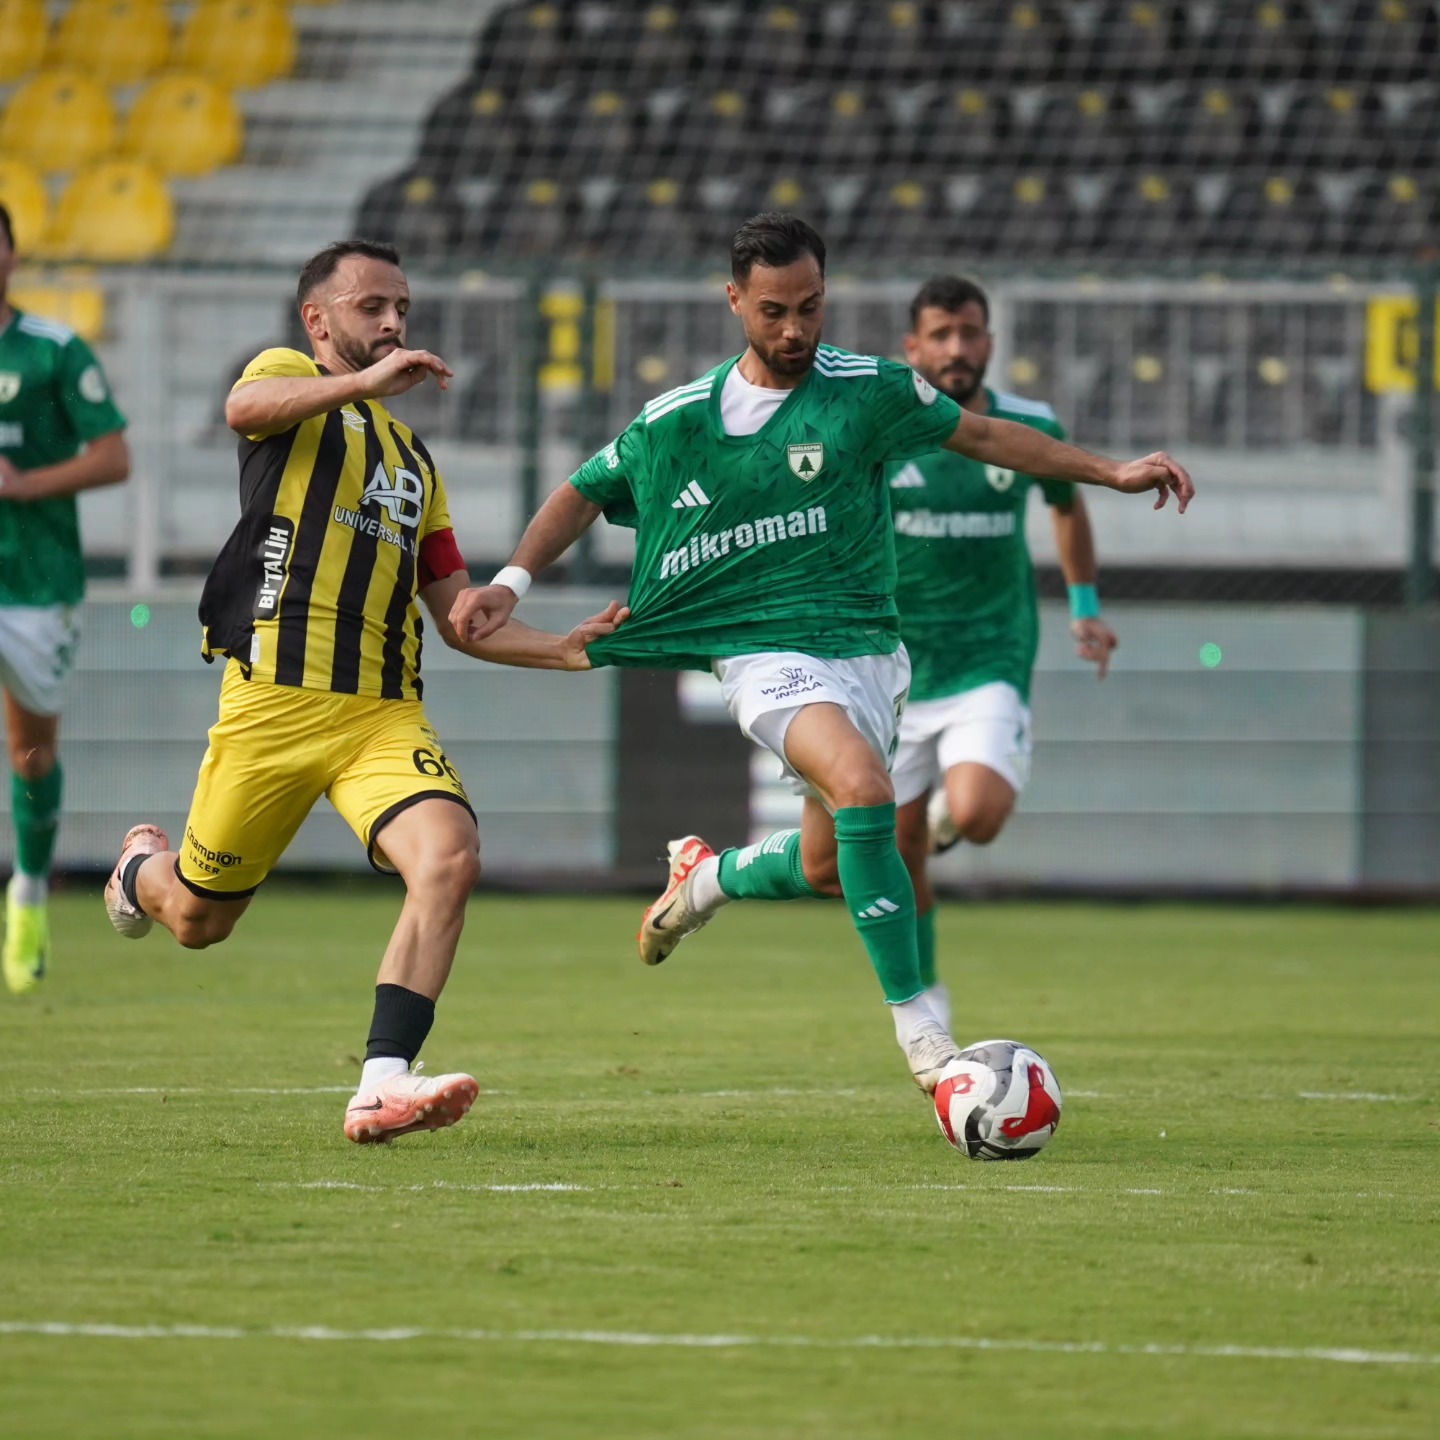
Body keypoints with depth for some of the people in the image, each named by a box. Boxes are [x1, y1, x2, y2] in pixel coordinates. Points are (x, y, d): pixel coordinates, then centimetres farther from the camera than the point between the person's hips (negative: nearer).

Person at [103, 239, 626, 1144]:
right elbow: (246, 408, -22)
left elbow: (459, 618, 24)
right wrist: (367, 380, -31)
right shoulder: (289, 378, 6)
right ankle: (144, 866, 45)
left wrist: (562, 649, 9)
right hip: (276, 697, -5)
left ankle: (384, 1084, -26)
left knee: (451, 858, -24)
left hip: (384, 712, 5)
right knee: (197, 921, 7)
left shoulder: (414, 461, 25)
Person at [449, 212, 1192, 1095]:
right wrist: (513, 581, 2)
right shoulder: (681, 419, 2)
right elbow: (586, 492, 15)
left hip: (866, 649, 3)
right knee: (862, 787, -30)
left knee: (828, 867, 8)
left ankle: (707, 878, 44)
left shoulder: (868, 391, 1)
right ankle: (921, 1034, -27)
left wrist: (1113, 474, 9)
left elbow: (984, 436, 12)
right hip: (766, 650, -3)